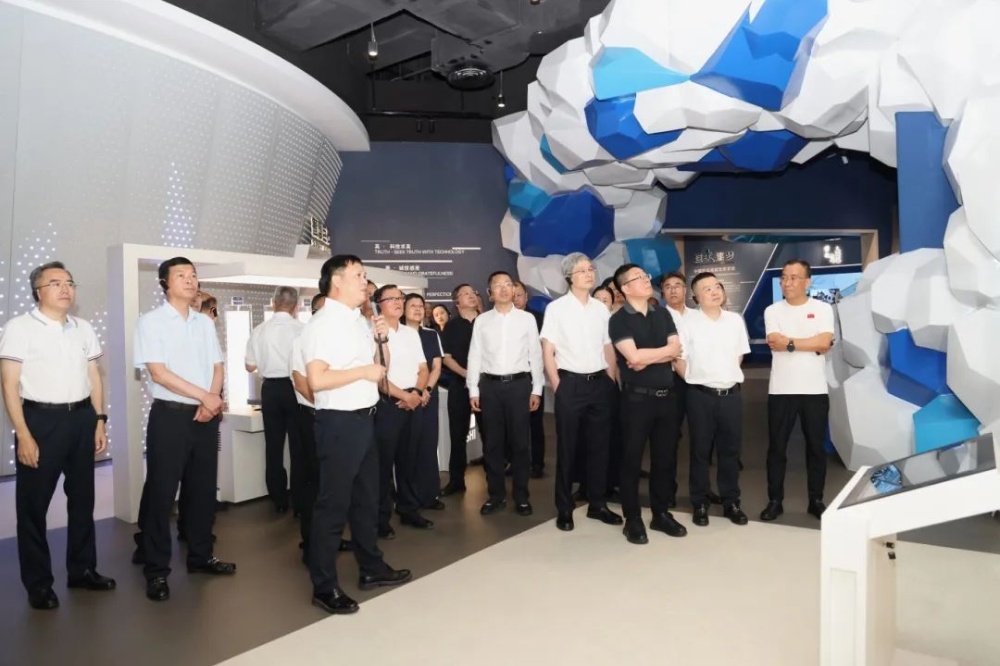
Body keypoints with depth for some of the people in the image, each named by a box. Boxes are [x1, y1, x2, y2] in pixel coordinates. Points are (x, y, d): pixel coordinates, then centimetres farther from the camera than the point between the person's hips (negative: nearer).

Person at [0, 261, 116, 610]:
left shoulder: (84, 329, 10)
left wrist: (99, 421, 8)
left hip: (82, 417, 5)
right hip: (41, 419, -5)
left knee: (82, 497, 15)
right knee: (34, 503, 5)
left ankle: (82, 569, 30)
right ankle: (38, 584, 19)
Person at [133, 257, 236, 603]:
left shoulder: (205, 322, 11)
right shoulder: (151, 321, -5)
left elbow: (217, 367, 10)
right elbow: (158, 372, -13)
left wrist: (212, 402, -8)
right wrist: (205, 396, -14)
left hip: (205, 416, 5)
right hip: (169, 416, -5)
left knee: (203, 489, 11)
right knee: (161, 493, 1)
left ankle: (200, 555, 26)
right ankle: (156, 568, 13)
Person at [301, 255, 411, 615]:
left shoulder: (359, 322, 11)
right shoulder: (322, 325, -15)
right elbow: (316, 380, -25)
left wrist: (378, 339, 4)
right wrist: (365, 371, -18)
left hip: (365, 419, 9)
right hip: (339, 423, -9)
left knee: (367, 498, 19)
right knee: (333, 504, 1)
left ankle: (372, 568, 35)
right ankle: (324, 586, 15)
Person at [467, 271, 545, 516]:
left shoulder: (527, 319, 3)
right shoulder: (481, 321, 5)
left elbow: (535, 355, 3)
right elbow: (474, 356, 5)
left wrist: (536, 389, -1)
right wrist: (473, 390, 1)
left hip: (519, 384, -1)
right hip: (490, 385, 1)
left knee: (519, 442, 6)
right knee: (492, 443, 8)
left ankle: (521, 496, 18)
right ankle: (496, 495, 21)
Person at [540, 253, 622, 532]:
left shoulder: (601, 308, 9)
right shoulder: (556, 308, -3)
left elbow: (609, 349, 13)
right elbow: (547, 352, -5)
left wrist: (612, 382, 6)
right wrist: (557, 387, -10)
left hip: (600, 383, 4)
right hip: (570, 384, -4)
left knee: (599, 445, 10)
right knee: (567, 447, 4)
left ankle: (597, 504, 23)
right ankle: (564, 509, 15)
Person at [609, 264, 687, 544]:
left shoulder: (662, 314, 12)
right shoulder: (619, 320, -6)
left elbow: (676, 350, 2)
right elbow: (633, 356, -17)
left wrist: (647, 358, -12)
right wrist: (664, 351, -4)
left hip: (666, 395, 6)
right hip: (637, 397, -5)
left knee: (665, 456, 11)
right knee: (632, 458, 2)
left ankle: (661, 513, 25)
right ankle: (632, 519, 12)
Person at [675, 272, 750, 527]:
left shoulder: (736, 320, 6)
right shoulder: (688, 323, -5)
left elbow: (739, 355, 14)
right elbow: (679, 360, -3)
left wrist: (727, 376, 7)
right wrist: (696, 380, 1)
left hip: (731, 394, 3)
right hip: (701, 395, -3)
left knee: (730, 450, 10)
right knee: (700, 450, 6)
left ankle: (731, 502, 23)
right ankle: (700, 504, 17)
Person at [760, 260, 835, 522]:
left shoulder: (822, 309, 2)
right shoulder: (773, 311, 3)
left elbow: (825, 342, -12)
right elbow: (774, 343, -12)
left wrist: (790, 343, -12)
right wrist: (812, 345, -11)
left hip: (815, 390, 0)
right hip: (781, 390, 0)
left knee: (816, 447, 9)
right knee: (777, 447, 4)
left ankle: (816, 500, 22)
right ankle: (775, 500, 14)